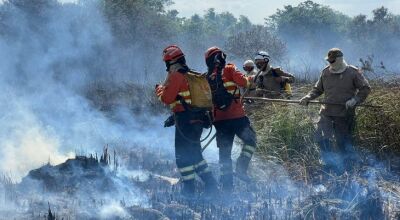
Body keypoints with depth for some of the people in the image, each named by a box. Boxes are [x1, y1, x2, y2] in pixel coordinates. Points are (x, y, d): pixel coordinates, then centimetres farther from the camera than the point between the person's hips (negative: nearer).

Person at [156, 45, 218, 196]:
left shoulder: (175, 76, -11)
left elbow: (166, 98, -13)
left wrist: (159, 90, 6)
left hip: (185, 119, -9)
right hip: (198, 118, 9)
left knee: (182, 155, -1)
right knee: (195, 153, 18)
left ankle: (189, 188, -2)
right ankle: (210, 183, 16)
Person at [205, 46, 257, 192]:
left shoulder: (207, 78, 11)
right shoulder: (229, 70, -2)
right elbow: (243, 82, -13)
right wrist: (249, 80, 7)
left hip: (219, 119, 5)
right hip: (236, 116, -5)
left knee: (224, 151, 9)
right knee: (250, 139, 13)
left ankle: (226, 184, 7)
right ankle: (241, 167, -5)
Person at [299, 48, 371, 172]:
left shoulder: (353, 72, -5)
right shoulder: (326, 72, 7)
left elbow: (365, 89, -2)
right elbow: (318, 89, 17)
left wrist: (355, 100, -16)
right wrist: (308, 98, 0)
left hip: (344, 114, -4)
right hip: (327, 112, 4)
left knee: (343, 141, 2)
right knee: (321, 138, -7)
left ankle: (346, 168, 17)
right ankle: (330, 164, 7)